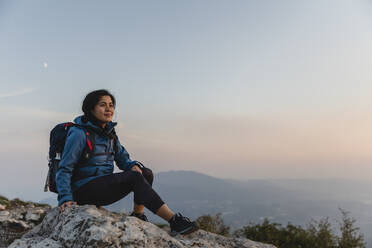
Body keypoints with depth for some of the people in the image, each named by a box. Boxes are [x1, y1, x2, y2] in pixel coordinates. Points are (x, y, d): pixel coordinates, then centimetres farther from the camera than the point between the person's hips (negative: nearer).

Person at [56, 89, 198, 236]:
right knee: (134, 177, -28)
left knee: (146, 173, -12)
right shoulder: (79, 133, -12)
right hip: (84, 190, -7)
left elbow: (123, 159, 12)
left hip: (104, 184, 8)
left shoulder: (109, 133, 10)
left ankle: (137, 216, -5)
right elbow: (64, 169, -12)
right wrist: (65, 199, -24)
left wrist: (134, 166, -11)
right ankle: (174, 221, -30)